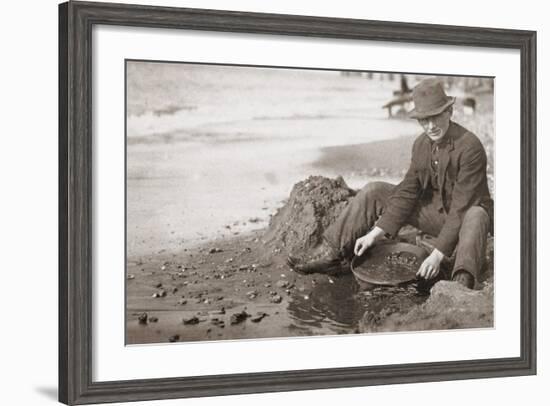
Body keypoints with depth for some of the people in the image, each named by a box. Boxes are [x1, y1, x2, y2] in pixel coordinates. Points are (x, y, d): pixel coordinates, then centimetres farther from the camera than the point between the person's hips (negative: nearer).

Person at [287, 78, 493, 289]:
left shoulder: (470, 147, -26)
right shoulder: (421, 144, -3)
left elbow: (462, 207, -31)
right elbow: (407, 192, -3)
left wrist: (438, 254, -35)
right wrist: (375, 233, -12)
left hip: (465, 216, -6)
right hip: (435, 212, 7)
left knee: (476, 216, -43)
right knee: (374, 192, -4)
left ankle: (463, 283, -63)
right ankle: (329, 255, -7)